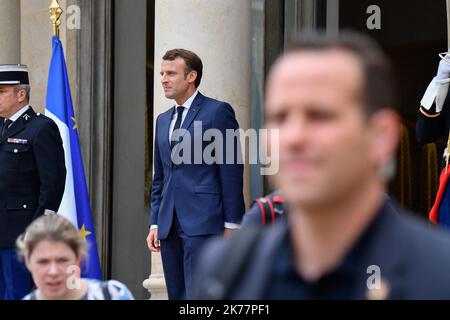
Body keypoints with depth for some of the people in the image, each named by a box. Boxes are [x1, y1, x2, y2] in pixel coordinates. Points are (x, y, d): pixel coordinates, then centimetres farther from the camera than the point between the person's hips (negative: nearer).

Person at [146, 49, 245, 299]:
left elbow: (232, 172, -6)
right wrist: (155, 223, 14)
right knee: (177, 296, 7)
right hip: (170, 227, 7)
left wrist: (231, 225, -10)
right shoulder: (163, 120, 20)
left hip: (203, 223, -7)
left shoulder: (218, 112, -2)